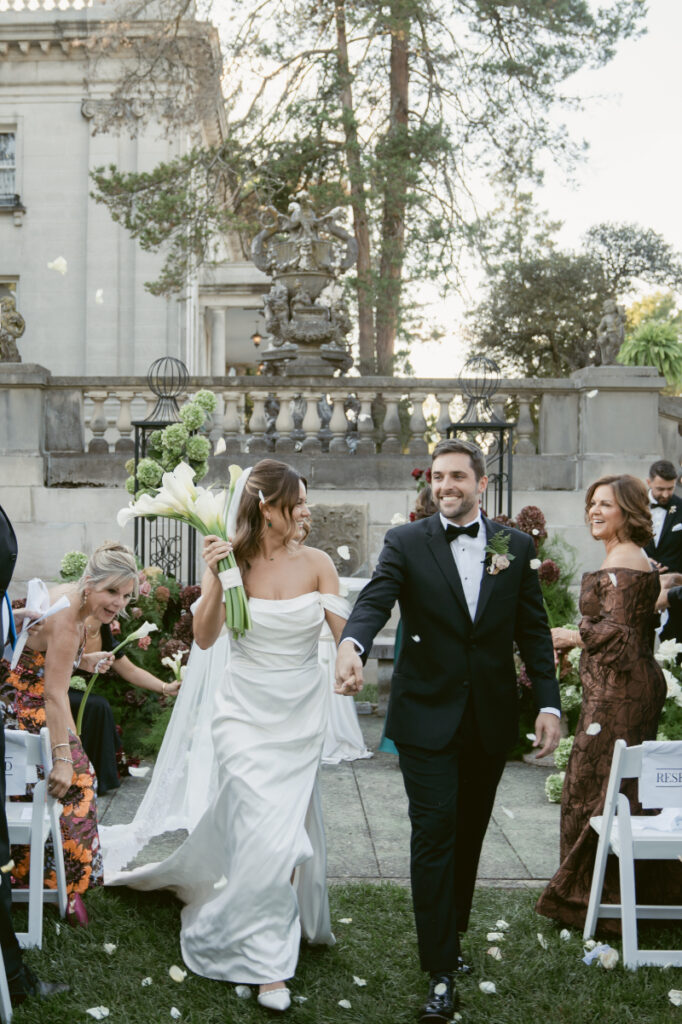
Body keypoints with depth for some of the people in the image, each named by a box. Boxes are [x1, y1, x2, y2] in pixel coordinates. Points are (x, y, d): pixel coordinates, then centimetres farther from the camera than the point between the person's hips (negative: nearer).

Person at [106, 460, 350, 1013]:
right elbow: (205, 637, -16)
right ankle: (266, 961, 10)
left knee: (287, 824, 14)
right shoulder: (231, 559, -8)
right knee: (266, 834, -8)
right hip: (247, 712, -2)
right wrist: (216, 579, -27)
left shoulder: (317, 563, -6)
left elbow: (346, 636, -11)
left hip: (301, 714, 2)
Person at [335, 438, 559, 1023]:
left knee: (470, 835, 14)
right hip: (428, 715, -3)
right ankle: (442, 972, 5)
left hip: (491, 717, 3)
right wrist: (352, 645, -40)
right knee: (435, 833, -4)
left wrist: (549, 703, -2)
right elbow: (375, 600, -19)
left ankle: (452, 936, 33)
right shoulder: (407, 543, -4)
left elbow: (533, 630, 5)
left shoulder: (516, 545, 4)